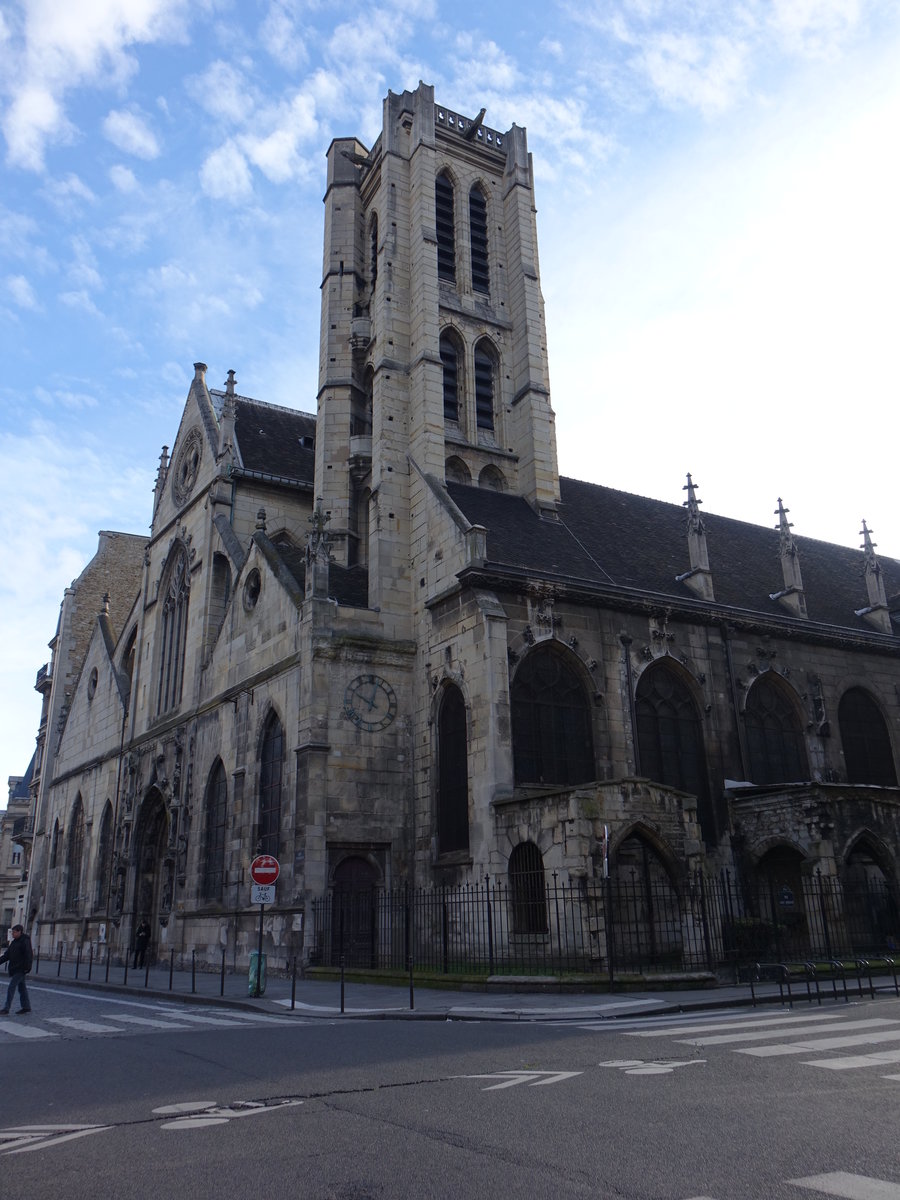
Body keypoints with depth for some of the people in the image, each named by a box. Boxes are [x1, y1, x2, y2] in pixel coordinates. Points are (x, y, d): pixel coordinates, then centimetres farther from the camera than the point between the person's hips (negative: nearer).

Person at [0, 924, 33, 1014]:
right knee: (21, 988, 13)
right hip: (14, 969, 9)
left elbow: (28, 955, -18)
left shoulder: (25, 941, -12)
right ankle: (26, 1007, 20)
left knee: (11, 988, -12)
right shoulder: (14, 942, 15)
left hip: (20, 969, -9)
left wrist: (27, 967, -23)